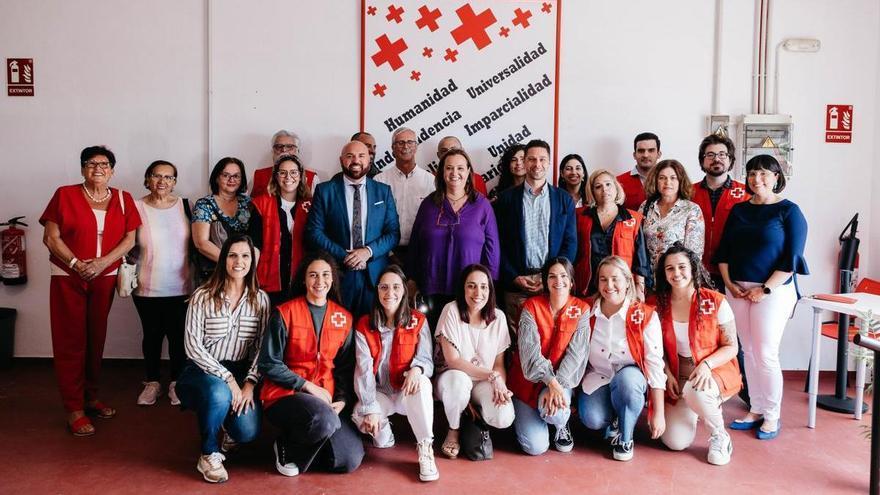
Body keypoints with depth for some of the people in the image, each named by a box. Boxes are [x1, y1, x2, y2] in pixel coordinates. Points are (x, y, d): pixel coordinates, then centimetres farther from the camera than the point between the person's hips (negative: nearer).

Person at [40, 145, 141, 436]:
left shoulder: (123, 199, 6)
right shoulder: (65, 195, -1)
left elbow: (130, 238, 1)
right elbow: (51, 238, -4)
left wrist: (102, 263, -12)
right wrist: (77, 264, -15)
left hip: (104, 277, 3)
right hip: (68, 277, -2)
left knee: (96, 339, 9)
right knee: (70, 342, -2)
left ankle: (90, 398, 23)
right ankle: (74, 409, 3)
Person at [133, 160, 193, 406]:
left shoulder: (185, 206, 2)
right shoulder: (136, 208, -2)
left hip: (180, 287, 1)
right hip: (147, 288, 0)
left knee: (178, 336, 6)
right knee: (152, 335, 11)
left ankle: (176, 383, 23)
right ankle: (152, 383, 26)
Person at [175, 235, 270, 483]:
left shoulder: (261, 299, 2)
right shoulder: (202, 296, -6)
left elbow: (262, 347, -1)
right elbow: (193, 346, -11)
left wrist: (249, 383, -15)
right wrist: (227, 378, -19)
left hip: (241, 373, 2)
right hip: (204, 371, -2)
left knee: (247, 432, -22)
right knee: (219, 393, -37)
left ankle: (228, 425, 19)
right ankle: (209, 454, -8)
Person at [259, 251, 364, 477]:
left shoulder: (344, 318, 8)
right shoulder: (284, 313, -5)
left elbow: (346, 367, 11)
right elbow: (269, 365, -7)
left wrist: (341, 401, -5)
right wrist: (309, 386, -13)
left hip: (326, 398, 5)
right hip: (285, 395, -4)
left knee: (350, 460, -12)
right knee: (324, 422, -36)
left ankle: (304, 446, 16)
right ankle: (288, 449, -3)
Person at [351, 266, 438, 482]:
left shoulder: (418, 321, -2)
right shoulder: (364, 326, -2)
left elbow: (427, 360, -7)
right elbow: (364, 369, -10)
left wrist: (417, 368, -34)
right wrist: (370, 408, -21)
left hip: (408, 393, -1)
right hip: (380, 394, 1)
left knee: (421, 383, -36)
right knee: (360, 416, -31)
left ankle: (425, 448, -24)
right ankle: (382, 433, 8)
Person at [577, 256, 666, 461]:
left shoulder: (645, 315, -13)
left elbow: (655, 365, -14)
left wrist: (659, 413, -15)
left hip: (630, 378, -1)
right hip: (597, 379, 1)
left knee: (627, 378, -37)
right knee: (592, 419, -29)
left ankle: (624, 437, -10)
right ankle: (613, 422, 10)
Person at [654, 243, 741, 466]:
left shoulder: (716, 302, -10)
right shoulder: (661, 305, -1)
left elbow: (731, 347, -7)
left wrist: (706, 364, -25)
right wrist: (668, 375, -8)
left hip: (714, 371, -3)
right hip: (678, 377, 3)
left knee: (694, 390, -40)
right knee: (675, 442, -12)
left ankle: (720, 437, -8)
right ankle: (694, 407, 24)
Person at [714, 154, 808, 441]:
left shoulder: (789, 211, -3)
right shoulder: (739, 210, 11)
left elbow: (791, 258, -9)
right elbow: (723, 251, 11)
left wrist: (765, 289, -14)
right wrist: (729, 283, -2)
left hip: (772, 291, -5)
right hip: (737, 289, 5)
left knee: (766, 354, -5)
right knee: (749, 352, 9)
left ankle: (772, 416, 9)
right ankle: (756, 410, 19)